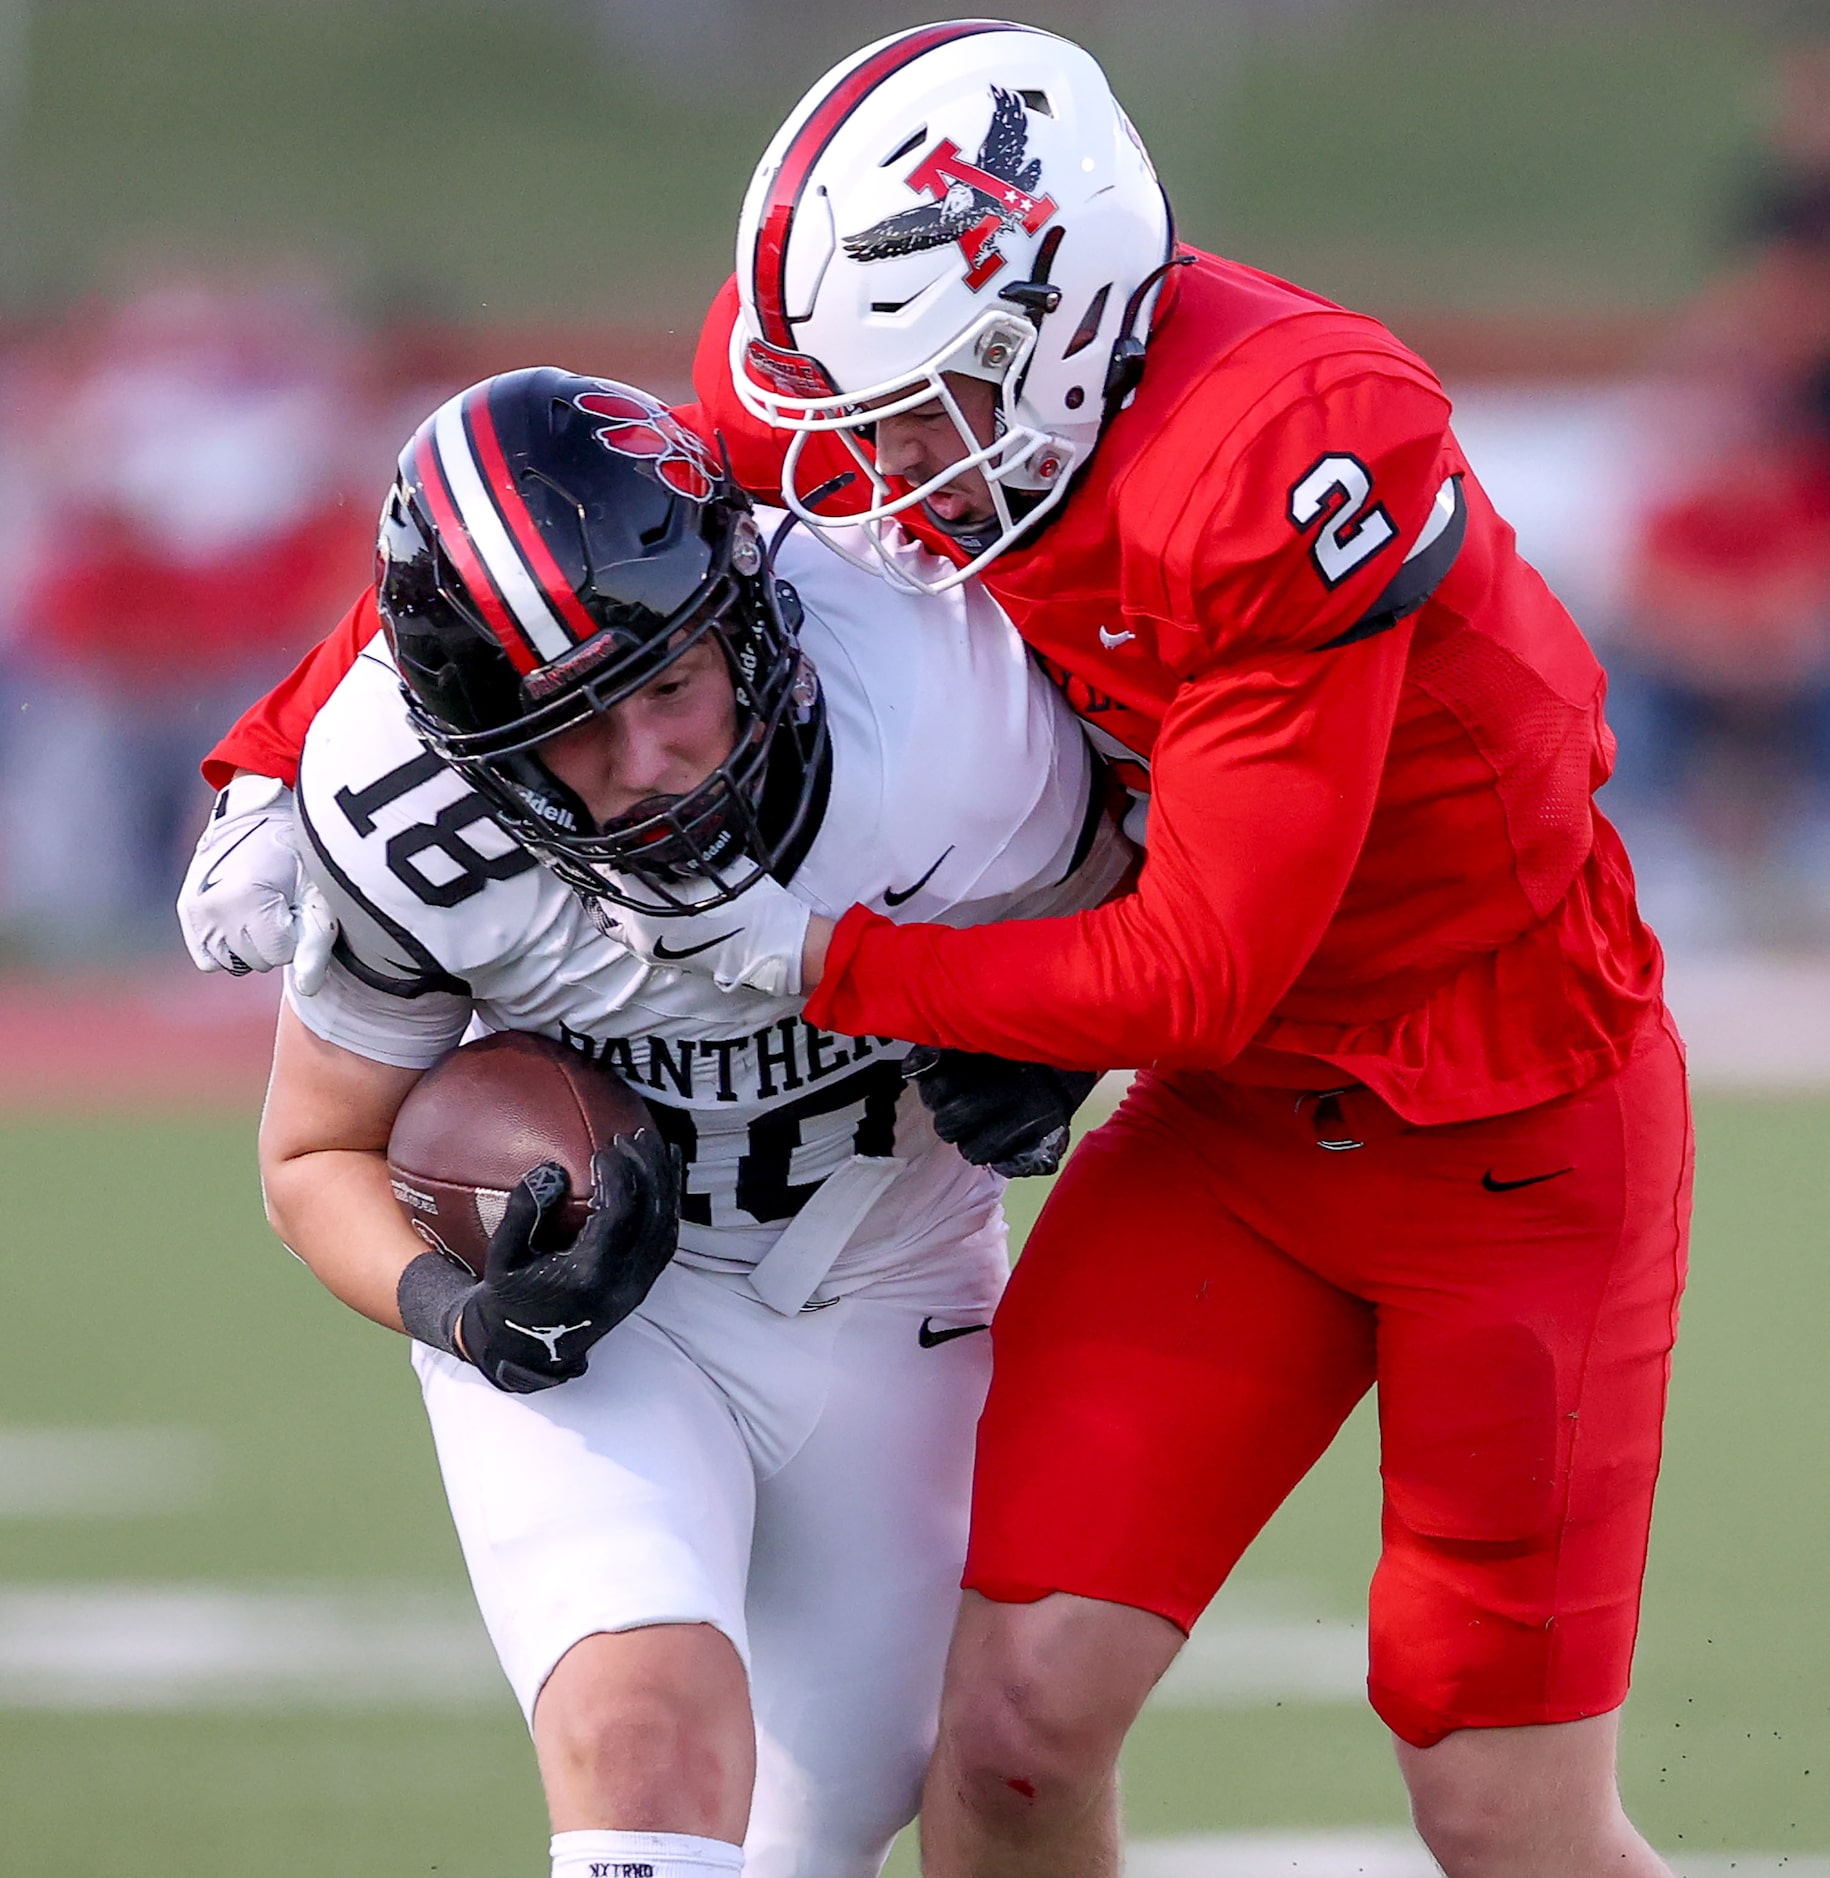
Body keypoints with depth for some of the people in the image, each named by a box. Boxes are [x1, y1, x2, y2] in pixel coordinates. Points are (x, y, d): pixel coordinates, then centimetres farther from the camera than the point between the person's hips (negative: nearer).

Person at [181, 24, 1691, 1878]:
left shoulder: (1286, 465, -31)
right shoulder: (886, 377, -10)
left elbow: (1196, 975, -26)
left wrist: (829, 959, -20)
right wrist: (280, 770, 0)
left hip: (1511, 1129, -6)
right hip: (1240, 1112, 6)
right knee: (1013, 1716, -5)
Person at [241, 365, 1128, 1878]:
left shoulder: (949, 700, -27)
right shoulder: (395, 827, -26)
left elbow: (1109, 909, -2)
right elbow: (320, 1156, -7)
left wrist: (1043, 1060, -22)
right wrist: (462, 1313, -27)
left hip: (890, 1318, 2)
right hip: (599, 1317, -2)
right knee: (650, 1746, -28)